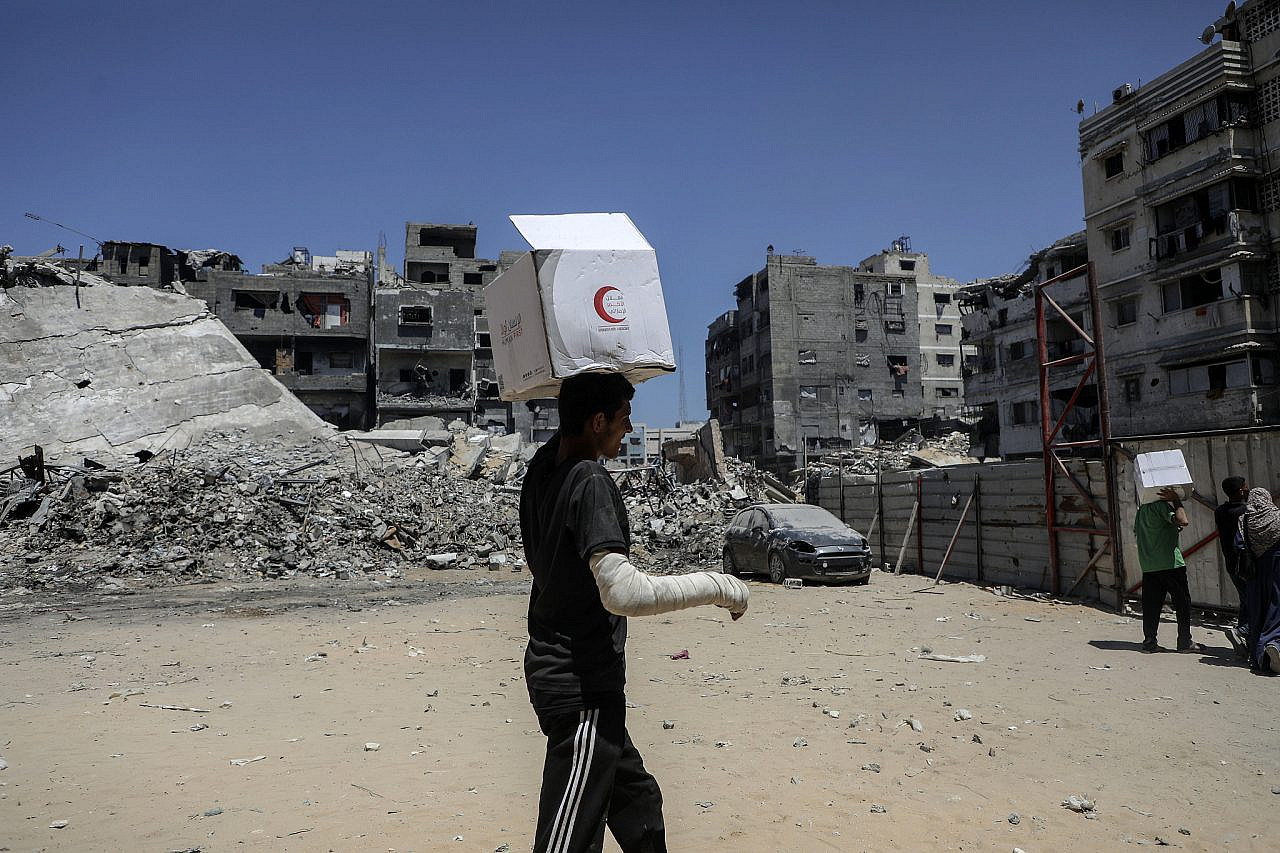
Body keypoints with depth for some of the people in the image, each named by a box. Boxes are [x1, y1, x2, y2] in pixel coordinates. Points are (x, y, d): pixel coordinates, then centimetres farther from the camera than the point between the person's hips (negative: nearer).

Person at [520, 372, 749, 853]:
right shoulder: (591, 483, -24)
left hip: (552, 665, 10)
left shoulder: (542, 466, 1)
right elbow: (623, 591, -32)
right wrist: (718, 586, -24)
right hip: (582, 686, -10)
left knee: (636, 799, 25)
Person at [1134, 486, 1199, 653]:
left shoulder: (1142, 506, 13)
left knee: (1151, 604, 7)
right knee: (1183, 602, 6)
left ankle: (1149, 642, 6)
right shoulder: (1162, 504, -12)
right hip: (1170, 562, -7)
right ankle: (1185, 642, 10)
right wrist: (1176, 501, -15)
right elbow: (1183, 521, -27)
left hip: (1148, 564, 7)